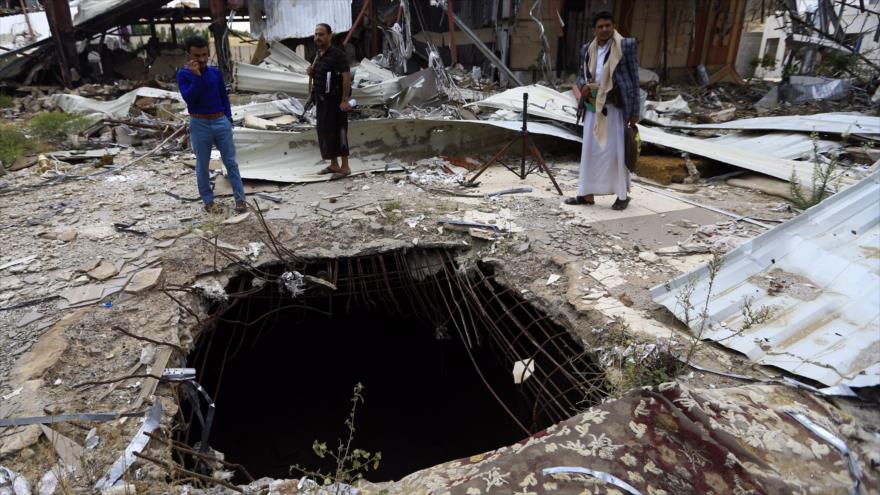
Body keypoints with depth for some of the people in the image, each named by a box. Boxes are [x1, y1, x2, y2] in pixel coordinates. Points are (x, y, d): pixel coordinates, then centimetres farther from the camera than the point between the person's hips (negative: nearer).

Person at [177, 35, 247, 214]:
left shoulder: (215, 72, 4)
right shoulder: (183, 74, -5)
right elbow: (189, 98, -18)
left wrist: (228, 118, 4)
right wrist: (196, 76, -22)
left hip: (221, 122, 2)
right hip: (199, 125, -2)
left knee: (231, 162, 4)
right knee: (202, 166, 7)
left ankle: (240, 199, 9)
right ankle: (208, 202, 18)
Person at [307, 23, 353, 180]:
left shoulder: (337, 54, -13)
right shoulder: (319, 55, 14)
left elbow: (347, 77, -20)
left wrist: (345, 100, -26)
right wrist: (311, 72, 1)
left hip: (334, 101, -9)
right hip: (321, 100, 9)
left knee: (336, 132, -8)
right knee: (324, 132, 12)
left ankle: (345, 167, -1)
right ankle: (333, 165, 22)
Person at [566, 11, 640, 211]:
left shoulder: (626, 45, -4)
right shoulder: (587, 49, 9)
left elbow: (634, 78, -4)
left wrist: (634, 111, -7)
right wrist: (583, 86, -8)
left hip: (615, 106, -5)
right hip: (593, 106, 5)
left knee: (617, 150, -1)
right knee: (590, 149, 6)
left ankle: (623, 195, 12)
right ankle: (587, 194, 14)